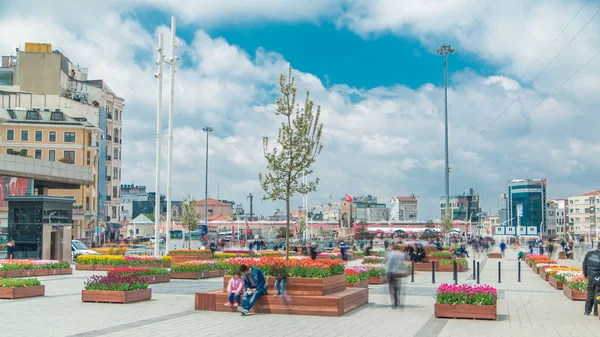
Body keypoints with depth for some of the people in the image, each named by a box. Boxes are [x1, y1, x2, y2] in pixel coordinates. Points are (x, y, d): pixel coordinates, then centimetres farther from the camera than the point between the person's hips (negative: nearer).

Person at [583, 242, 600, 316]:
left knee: (590, 294, 14)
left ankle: (587, 310, 17)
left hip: (590, 277, 4)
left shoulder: (589, 254, -1)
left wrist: (585, 274, 15)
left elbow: (584, 264, 5)